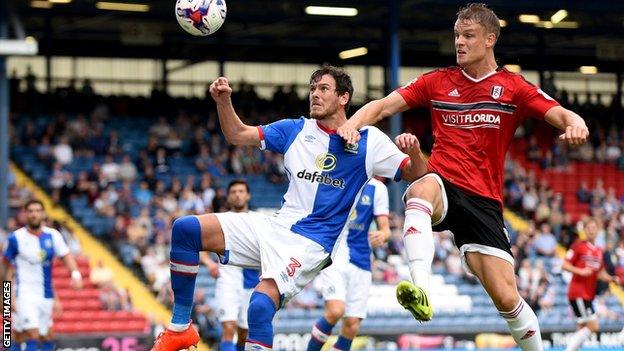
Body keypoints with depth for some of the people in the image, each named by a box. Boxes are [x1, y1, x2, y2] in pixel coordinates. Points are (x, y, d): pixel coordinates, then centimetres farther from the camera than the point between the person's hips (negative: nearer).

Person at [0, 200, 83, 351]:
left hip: (47, 295, 4)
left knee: (47, 337, 11)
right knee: (32, 335, -17)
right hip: (26, 293, -4)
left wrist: (75, 274, -25)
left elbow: (66, 255, -6)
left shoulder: (53, 235, 2)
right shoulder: (16, 238, -5)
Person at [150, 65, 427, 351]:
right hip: (274, 227, 6)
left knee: (261, 306, -31)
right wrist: (224, 102, -6)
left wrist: (414, 152, -23)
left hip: (312, 243, -6)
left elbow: (417, 175, -2)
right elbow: (237, 135, 12)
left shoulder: (369, 141, -1)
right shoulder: (296, 129, 11)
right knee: (185, 229, -7)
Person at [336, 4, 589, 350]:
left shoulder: (513, 87, 4)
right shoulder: (437, 81, 9)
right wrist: (353, 123, -17)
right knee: (422, 189, -39)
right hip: (442, 186, 0)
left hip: (484, 201, 0)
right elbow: (383, 106, 4)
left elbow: (562, 115, -6)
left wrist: (575, 123, -30)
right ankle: (421, 290, -57)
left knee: (506, 298, -9)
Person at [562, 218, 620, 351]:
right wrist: (581, 271, -23)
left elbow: (601, 274, 20)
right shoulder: (578, 245, -6)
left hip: (589, 295, 8)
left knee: (582, 329, 7)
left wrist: (613, 279, 2)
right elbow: (565, 265, -8)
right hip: (578, 293, -8)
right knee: (593, 325, -14)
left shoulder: (599, 251, 15)